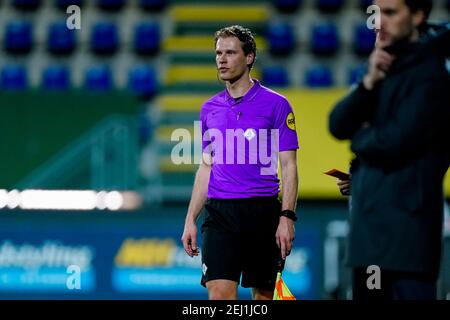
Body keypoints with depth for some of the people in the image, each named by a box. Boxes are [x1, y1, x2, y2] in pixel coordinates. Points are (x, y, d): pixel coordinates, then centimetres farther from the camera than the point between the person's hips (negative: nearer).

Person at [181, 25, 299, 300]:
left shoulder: (276, 104, -1)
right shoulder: (210, 108, 12)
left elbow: (289, 166, -3)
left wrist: (287, 218, -13)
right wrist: (190, 220, 11)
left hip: (263, 213, -3)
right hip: (219, 214, 3)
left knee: (263, 295, 5)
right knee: (219, 295, -11)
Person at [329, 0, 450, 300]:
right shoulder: (386, 71, 17)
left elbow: (396, 140, -19)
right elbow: (338, 125, 8)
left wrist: (359, 138, 3)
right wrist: (369, 82, -8)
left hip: (407, 223, -9)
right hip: (370, 224, 9)